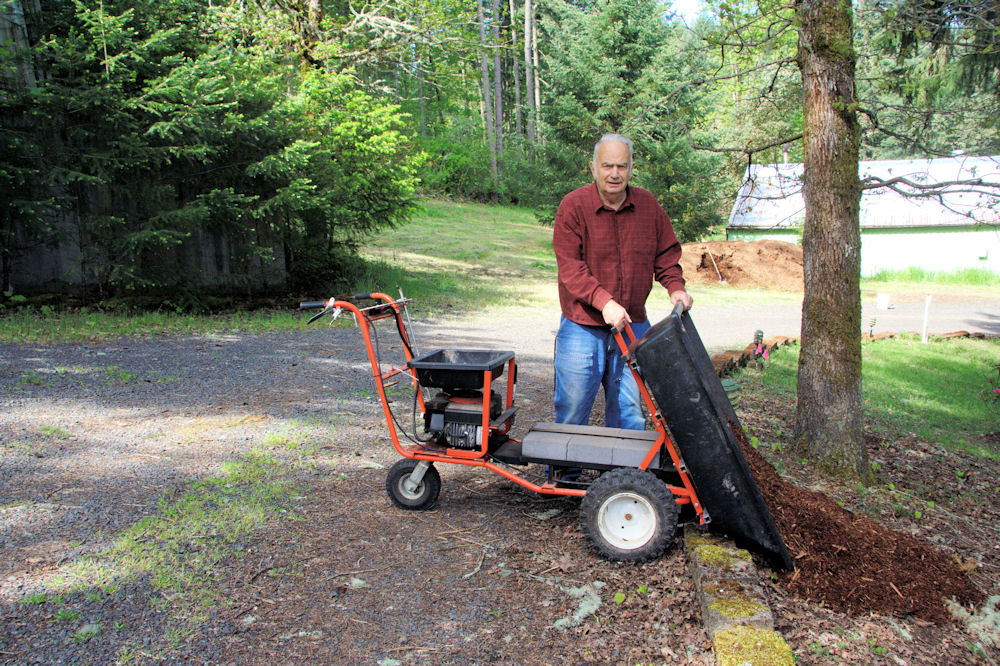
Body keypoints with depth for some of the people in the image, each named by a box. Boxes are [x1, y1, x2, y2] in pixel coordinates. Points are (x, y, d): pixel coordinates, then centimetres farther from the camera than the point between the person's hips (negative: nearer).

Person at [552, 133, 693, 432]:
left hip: (632, 326, 4)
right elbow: (570, 267, -15)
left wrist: (675, 286, -4)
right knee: (572, 411, 4)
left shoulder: (647, 204, 4)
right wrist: (604, 301, -26)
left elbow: (666, 252, 14)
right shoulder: (573, 206, -8)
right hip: (582, 328, -3)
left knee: (630, 414, 10)